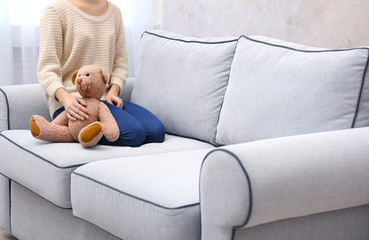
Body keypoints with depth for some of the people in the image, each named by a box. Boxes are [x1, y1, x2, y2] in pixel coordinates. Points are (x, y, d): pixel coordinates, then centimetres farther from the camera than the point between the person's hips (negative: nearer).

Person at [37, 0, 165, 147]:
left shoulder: (114, 12, 16)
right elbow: (47, 68, -7)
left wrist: (113, 91, -3)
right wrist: (65, 98, -26)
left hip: (105, 98, 7)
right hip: (72, 101, -7)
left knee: (157, 131, -18)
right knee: (133, 133, -28)